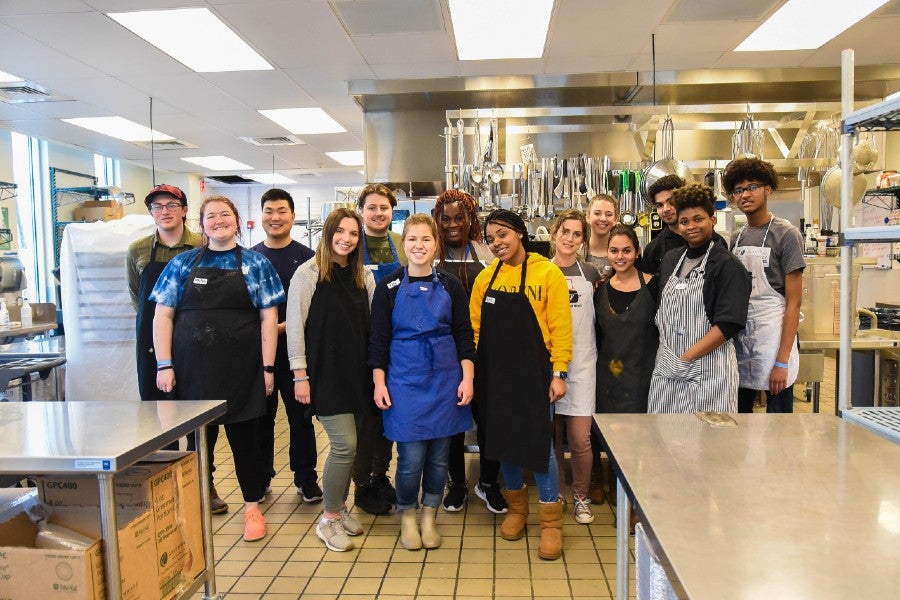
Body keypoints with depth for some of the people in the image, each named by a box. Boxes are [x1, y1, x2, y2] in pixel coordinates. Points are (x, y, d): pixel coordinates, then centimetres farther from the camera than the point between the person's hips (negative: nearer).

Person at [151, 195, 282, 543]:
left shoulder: (256, 264, 4)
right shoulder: (183, 264, 8)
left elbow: (268, 318, 1)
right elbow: (163, 316, 5)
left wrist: (267, 367, -5)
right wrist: (164, 365, -3)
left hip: (241, 371, -1)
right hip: (192, 371, 2)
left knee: (244, 437, 8)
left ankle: (252, 507, 23)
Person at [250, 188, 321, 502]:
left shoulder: (306, 258, -1)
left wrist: (285, 326, -16)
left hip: (295, 348, -2)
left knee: (300, 416, 6)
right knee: (261, 417, 11)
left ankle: (306, 479, 19)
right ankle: (260, 478, 26)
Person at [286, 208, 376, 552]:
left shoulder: (364, 277, 9)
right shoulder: (307, 273, -5)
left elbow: (372, 326, 10)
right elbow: (295, 326, -7)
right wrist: (300, 375, -10)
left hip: (357, 372, 5)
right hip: (325, 372, -5)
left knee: (347, 445, 9)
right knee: (345, 445, -9)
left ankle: (340, 507, 29)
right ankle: (329, 520, 10)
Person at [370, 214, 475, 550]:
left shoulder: (450, 286, 3)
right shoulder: (389, 287, 0)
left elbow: (464, 335, 5)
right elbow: (378, 338, 1)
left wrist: (467, 378, -2)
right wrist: (379, 383, -3)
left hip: (445, 381, 2)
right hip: (404, 381, -2)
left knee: (439, 454, 9)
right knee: (411, 456, -2)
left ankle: (429, 517, 29)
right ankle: (407, 517, 23)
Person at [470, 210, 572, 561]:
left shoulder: (548, 274, -6)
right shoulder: (485, 278, 5)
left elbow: (560, 327, -8)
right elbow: (474, 327, 7)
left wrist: (558, 373, -11)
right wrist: (470, 371, 2)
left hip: (533, 373, -4)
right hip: (495, 373, 4)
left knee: (539, 442, -2)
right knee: (503, 439, 13)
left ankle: (551, 521, 14)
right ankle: (516, 507, 33)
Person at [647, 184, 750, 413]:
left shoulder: (727, 264, -6)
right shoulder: (670, 260, 12)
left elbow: (728, 324, -14)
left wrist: (687, 357, -16)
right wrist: (668, 358, 7)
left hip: (707, 368, -5)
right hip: (666, 367, 5)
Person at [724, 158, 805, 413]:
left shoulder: (786, 234, -6)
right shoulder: (737, 238, 11)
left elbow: (794, 302, -9)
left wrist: (782, 361, -14)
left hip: (774, 333, -5)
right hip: (740, 333, 5)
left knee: (778, 410, 4)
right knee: (739, 410, 12)